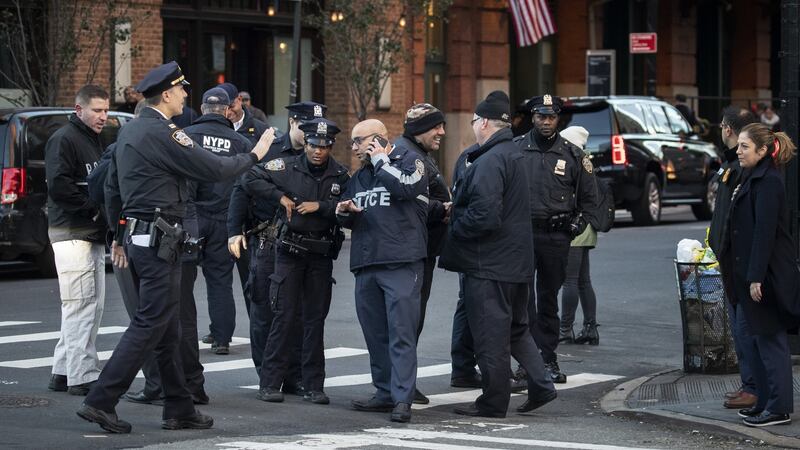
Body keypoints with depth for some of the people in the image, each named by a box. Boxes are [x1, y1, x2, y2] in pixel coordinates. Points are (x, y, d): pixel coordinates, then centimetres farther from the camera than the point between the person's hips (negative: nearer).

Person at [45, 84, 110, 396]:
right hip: (72, 233, -10)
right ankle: (82, 376, -8)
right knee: (81, 306, -10)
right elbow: (58, 186, -21)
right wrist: (94, 206, -17)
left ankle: (63, 372, 17)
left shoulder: (94, 140, 20)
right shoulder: (64, 139, -10)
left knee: (93, 306, 11)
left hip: (93, 233, 10)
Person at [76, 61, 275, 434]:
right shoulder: (163, 134, -16)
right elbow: (213, 169, -16)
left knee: (167, 328, 13)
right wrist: (254, 155, -1)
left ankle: (179, 409, 18)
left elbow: (112, 187, 21)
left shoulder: (129, 131, 14)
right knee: (151, 324, -8)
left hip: (136, 235, 10)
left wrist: (119, 235, 28)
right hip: (159, 239, -10)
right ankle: (100, 402, -10)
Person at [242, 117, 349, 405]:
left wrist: (320, 206, -15)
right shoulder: (287, 168, -1)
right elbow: (250, 179, -2)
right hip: (290, 250, -2)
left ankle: (313, 386, 11)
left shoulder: (340, 176, 3)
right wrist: (280, 196, -9)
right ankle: (270, 384, 1)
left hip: (321, 254, 2)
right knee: (285, 316, -4)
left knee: (315, 319, 6)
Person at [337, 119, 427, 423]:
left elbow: (405, 188, -20)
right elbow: (349, 222, 30)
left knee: (401, 333, -11)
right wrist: (343, 212, 6)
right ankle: (385, 393, 16)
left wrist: (380, 160, -6)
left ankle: (402, 399, -14)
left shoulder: (409, 161, 2)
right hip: (365, 264, 7)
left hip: (401, 263, -7)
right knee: (375, 334, 9)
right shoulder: (359, 176, 22)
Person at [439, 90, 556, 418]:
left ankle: (493, 403, 4)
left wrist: (454, 228, -10)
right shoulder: (513, 155, 13)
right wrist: (455, 210, 16)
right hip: (517, 259, 10)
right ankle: (541, 386, 16)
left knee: (490, 334, -1)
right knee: (516, 328, 19)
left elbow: (484, 216, -27)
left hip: (489, 264, -10)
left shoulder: (490, 161, -19)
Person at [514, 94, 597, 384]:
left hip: (556, 237, 1)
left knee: (549, 299, 9)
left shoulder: (572, 154, 6)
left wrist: (576, 225, 6)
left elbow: (587, 196, 15)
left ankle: (548, 358, 14)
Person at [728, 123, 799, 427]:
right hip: (753, 273, 10)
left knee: (770, 341, -5)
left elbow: (765, 231, -21)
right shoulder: (752, 179, 15)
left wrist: (756, 277, -23)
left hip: (769, 275, -10)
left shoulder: (768, 182, -16)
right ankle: (766, 402, 21)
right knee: (757, 340, 14)